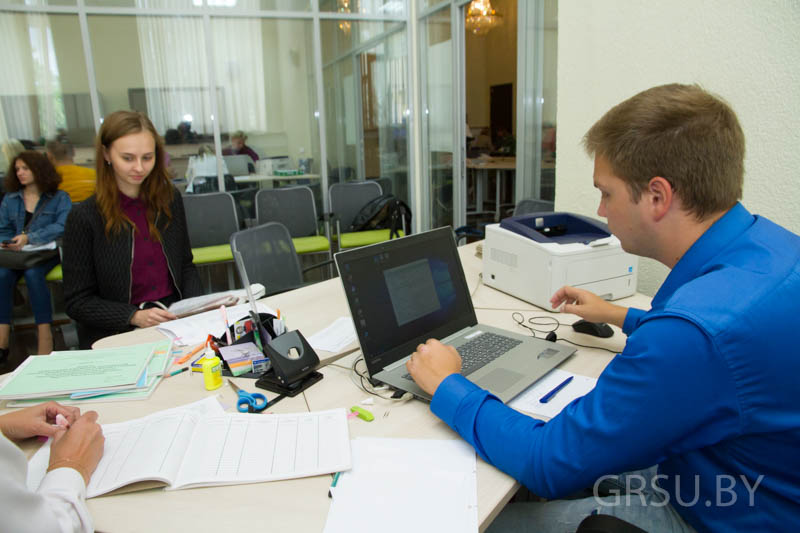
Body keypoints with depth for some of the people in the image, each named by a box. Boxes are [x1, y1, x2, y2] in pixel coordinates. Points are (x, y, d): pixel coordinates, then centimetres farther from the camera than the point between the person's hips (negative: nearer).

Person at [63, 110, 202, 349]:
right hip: (116, 335, -4)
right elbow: (77, 302, -4)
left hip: (177, 323, 4)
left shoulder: (170, 199, 5)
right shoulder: (84, 217, -7)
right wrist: (135, 317, -19)